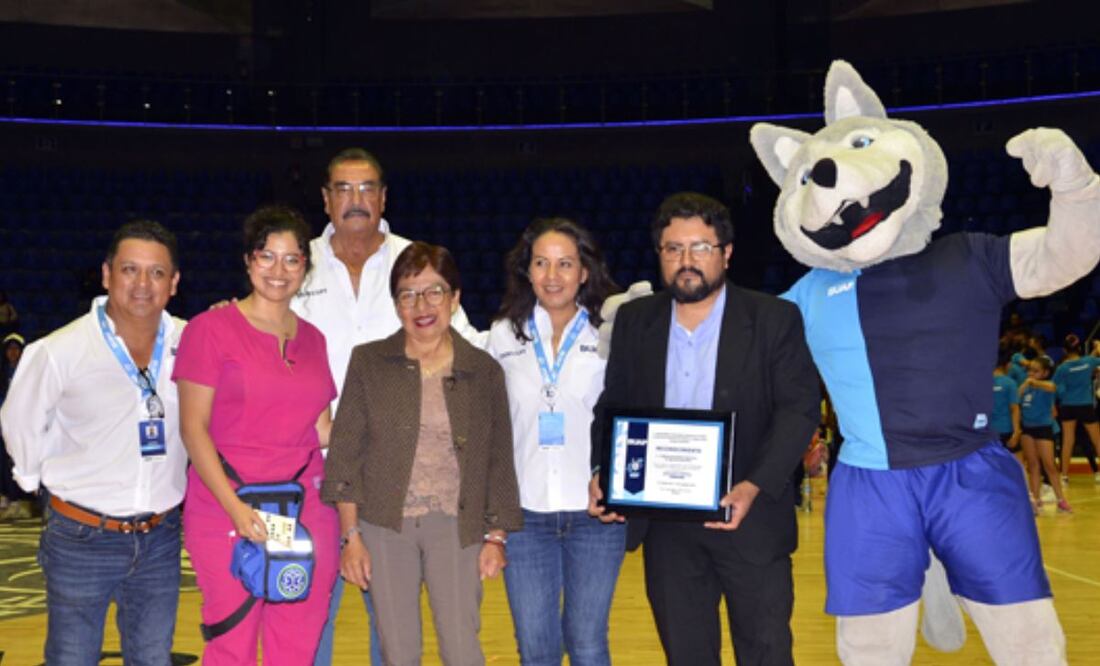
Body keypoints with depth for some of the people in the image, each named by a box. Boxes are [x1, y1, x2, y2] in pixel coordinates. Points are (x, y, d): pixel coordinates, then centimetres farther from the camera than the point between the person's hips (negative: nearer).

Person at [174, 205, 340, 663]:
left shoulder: (312, 339, 12)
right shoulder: (212, 328, -3)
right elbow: (193, 428, -7)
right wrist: (235, 507, -16)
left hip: (308, 513, 4)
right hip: (228, 515, -4)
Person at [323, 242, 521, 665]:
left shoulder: (484, 371, 4)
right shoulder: (368, 362, 1)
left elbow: (499, 460, 6)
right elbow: (345, 454, 0)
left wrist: (496, 536, 1)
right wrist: (351, 536, -4)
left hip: (456, 527, 0)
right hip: (385, 525, 0)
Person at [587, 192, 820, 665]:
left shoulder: (775, 319, -5)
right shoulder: (634, 321, 5)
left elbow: (799, 409, -10)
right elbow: (613, 406, 9)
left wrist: (754, 487, -23)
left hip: (750, 517, -3)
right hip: (665, 523, 3)